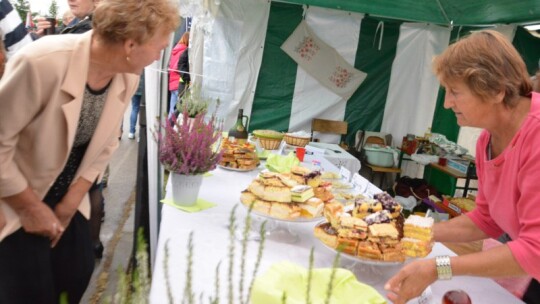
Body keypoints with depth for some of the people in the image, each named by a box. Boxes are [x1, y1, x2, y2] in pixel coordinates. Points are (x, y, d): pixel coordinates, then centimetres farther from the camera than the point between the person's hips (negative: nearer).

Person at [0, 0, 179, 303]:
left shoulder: (128, 77, -11)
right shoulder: (44, 62, -32)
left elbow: (104, 147, 0)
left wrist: (70, 205, -3)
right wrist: (32, 209, -15)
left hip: (65, 197, 5)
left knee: (77, 275, 11)